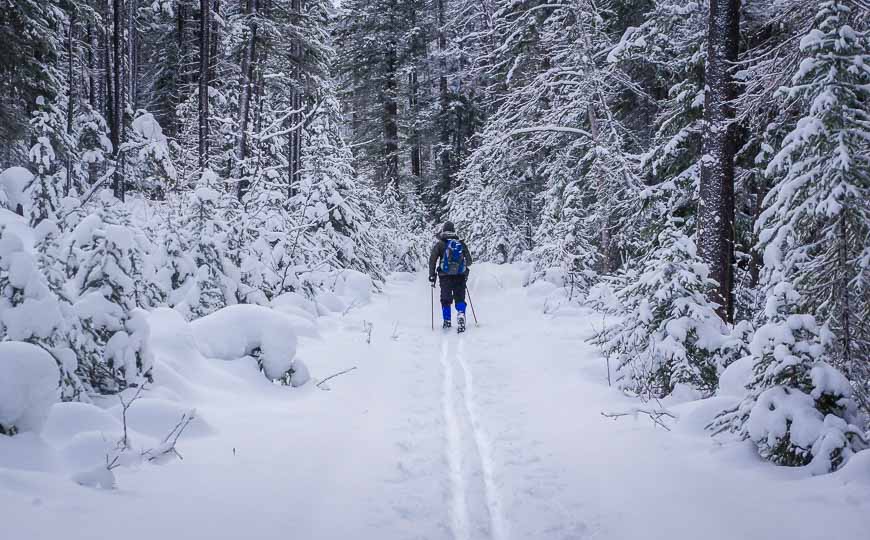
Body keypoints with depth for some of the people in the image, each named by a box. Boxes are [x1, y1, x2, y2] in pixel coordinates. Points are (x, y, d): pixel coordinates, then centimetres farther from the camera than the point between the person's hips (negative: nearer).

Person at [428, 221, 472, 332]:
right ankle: (461, 314, -18)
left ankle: (447, 321, 11)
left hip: (445, 277, -1)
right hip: (460, 276, 1)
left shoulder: (440, 244, 0)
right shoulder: (462, 244, 7)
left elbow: (432, 260, -6)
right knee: (460, 299, 6)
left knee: (446, 299, 10)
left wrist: (432, 276, -2)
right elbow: (469, 261, 11)